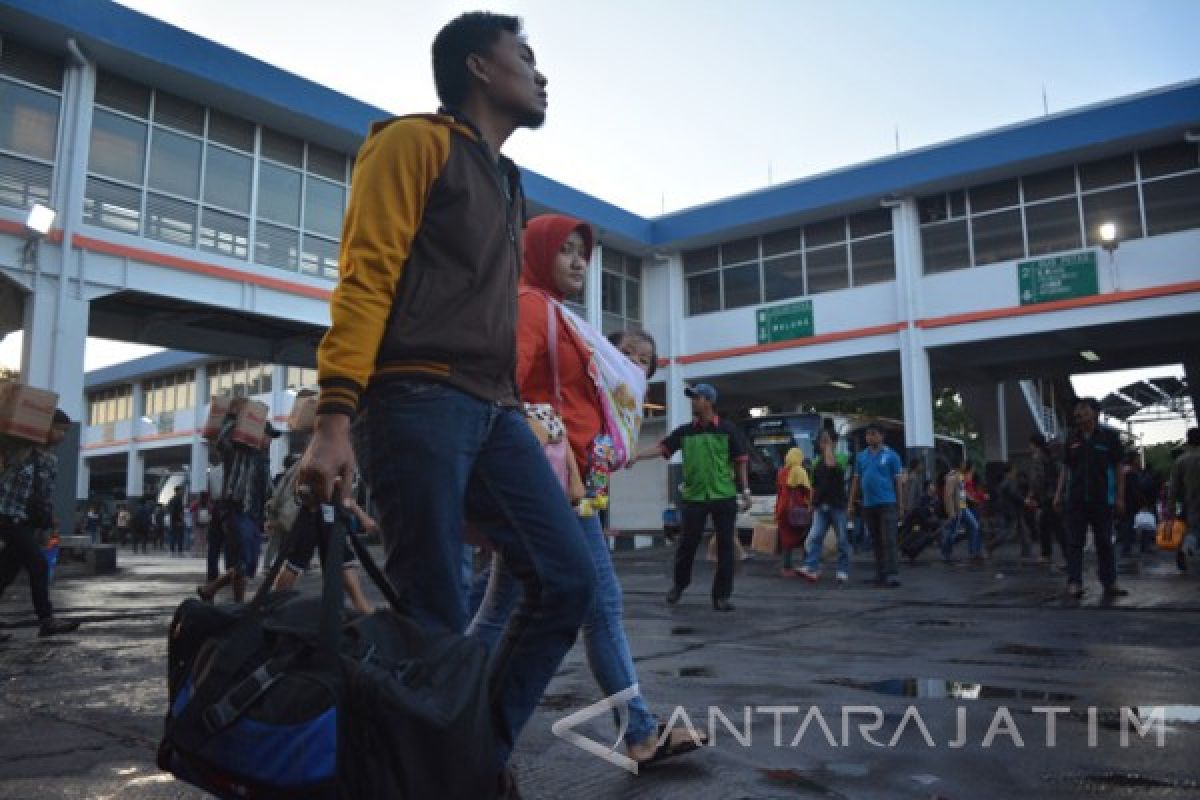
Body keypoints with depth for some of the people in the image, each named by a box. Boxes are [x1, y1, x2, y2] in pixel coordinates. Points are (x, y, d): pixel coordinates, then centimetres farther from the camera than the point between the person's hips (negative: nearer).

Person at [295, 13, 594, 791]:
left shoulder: (505, 181, 27)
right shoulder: (415, 142, 3)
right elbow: (364, 279, -9)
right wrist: (336, 418, -18)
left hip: (494, 410, 8)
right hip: (419, 401, -8)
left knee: (569, 577, 1)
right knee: (435, 616, -6)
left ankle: (482, 755, 15)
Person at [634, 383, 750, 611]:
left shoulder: (727, 429, 0)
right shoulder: (685, 431, 7)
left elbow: (740, 462, 2)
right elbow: (661, 448, -1)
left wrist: (745, 492, -2)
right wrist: (636, 455, -15)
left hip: (724, 497, -1)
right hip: (694, 498, 2)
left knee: (725, 546, 1)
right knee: (687, 543, 5)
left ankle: (721, 595, 11)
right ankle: (679, 584, 28)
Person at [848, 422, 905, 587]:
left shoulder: (891, 455, 0)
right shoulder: (861, 457, 12)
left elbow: (898, 481, 0)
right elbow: (856, 481, 13)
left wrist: (900, 506, -4)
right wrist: (851, 504, 7)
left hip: (887, 503, -4)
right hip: (868, 505, 4)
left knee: (889, 540, -11)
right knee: (876, 541, 9)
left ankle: (892, 574, -13)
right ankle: (880, 574, 14)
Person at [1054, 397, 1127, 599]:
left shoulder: (1108, 436, 1)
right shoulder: (1072, 438, 9)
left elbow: (1118, 468, 1)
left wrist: (1120, 497, -4)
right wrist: (1059, 494, 6)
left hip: (1102, 499, -2)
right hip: (1075, 499, 2)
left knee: (1104, 542, 6)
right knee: (1074, 542, 0)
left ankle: (1109, 583, 13)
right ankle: (1074, 582, 2)